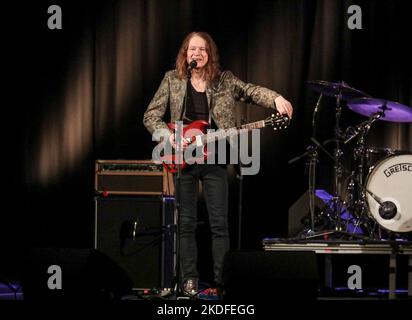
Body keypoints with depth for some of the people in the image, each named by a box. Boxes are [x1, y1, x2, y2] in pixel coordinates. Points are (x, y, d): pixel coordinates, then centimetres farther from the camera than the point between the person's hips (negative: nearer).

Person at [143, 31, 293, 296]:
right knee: (186, 223, 3)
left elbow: (251, 91, -7)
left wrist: (277, 99, -26)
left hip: (214, 159, 0)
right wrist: (169, 135, -14)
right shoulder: (172, 80, 4)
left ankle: (221, 279, 7)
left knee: (220, 223, 0)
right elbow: (151, 116, 3)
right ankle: (190, 279, 11)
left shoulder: (224, 80, 4)